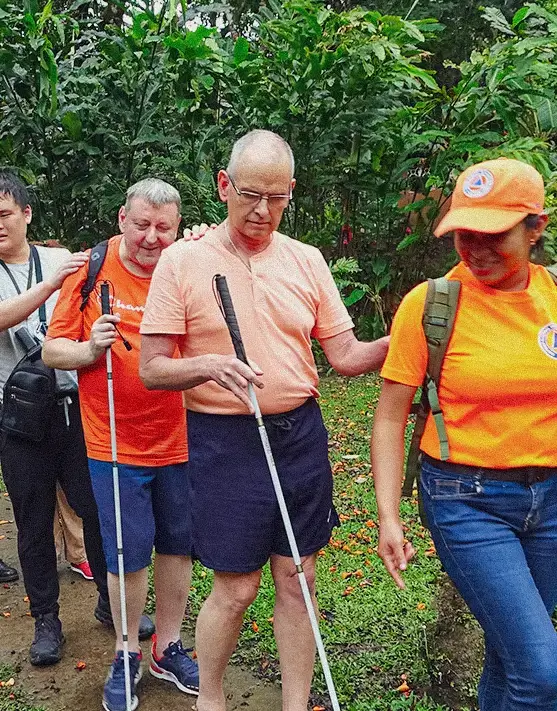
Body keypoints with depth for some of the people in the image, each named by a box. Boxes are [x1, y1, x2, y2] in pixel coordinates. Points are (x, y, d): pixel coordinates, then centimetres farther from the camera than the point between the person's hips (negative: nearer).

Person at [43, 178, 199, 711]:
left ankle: (167, 647, 34)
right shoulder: (92, 272, -5)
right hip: (117, 446, -2)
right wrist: (91, 350, -22)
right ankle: (125, 654, 29)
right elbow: (53, 350, -3)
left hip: (181, 442, 2)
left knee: (177, 546, 14)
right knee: (127, 555, 5)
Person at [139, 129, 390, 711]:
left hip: (300, 434, 4)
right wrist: (208, 366, -26)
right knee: (236, 587, 5)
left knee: (297, 580, 11)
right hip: (224, 442, -3)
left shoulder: (306, 261, 5)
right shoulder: (182, 260, -5)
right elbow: (152, 370, -6)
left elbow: (344, 355, 5)